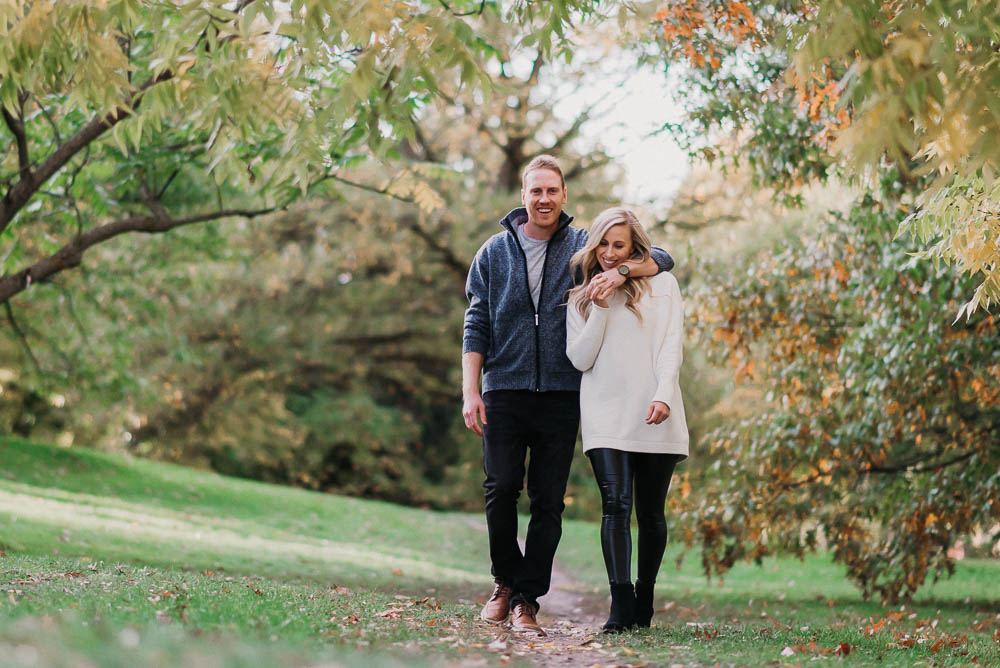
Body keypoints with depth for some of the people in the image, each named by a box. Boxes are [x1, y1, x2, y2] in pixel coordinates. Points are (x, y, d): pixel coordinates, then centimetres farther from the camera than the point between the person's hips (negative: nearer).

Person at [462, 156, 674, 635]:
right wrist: (470, 392, -1)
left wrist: (621, 270, -17)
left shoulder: (585, 247, 7)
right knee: (501, 489, -7)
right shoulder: (495, 252, 10)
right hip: (504, 392, 0)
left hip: (561, 394, 0)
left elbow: (660, 258, 4)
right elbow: (476, 326, 8)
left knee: (548, 501, -1)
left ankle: (527, 598, 7)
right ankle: (505, 581, 15)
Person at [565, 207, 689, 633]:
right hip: (606, 417, 0)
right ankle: (620, 604, -22)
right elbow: (580, 358, 5)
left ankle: (644, 601, 16)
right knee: (616, 503, -15)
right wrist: (600, 308, -4)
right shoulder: (581, 297, 15)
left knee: (650, 512, 4)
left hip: (654, 418, 0)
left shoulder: (662, 286, 11)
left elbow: (670, 347, 2)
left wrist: (662, 396, -13)